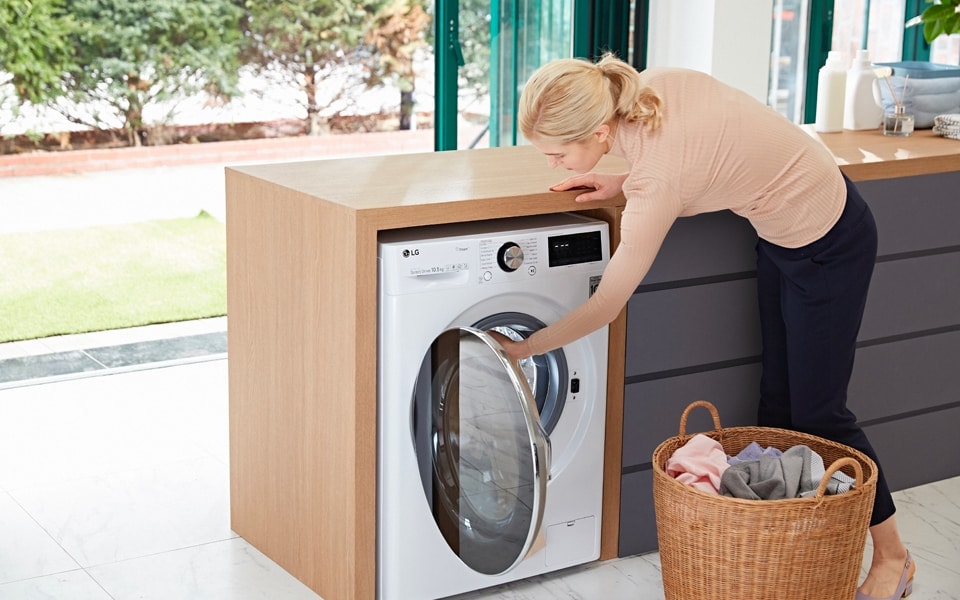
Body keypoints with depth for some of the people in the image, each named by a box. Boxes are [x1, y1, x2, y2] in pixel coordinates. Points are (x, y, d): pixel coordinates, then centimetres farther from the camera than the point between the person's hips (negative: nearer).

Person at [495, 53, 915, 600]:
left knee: (817, 412, 4)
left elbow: (605, 308, -25)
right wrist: (623, 182, -5)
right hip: (783, 232, 9)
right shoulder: (656, 83, -16)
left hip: (828, 247, -9)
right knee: (777, 402, 14)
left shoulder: (657, 180, -35)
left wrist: (522, 348, -13)